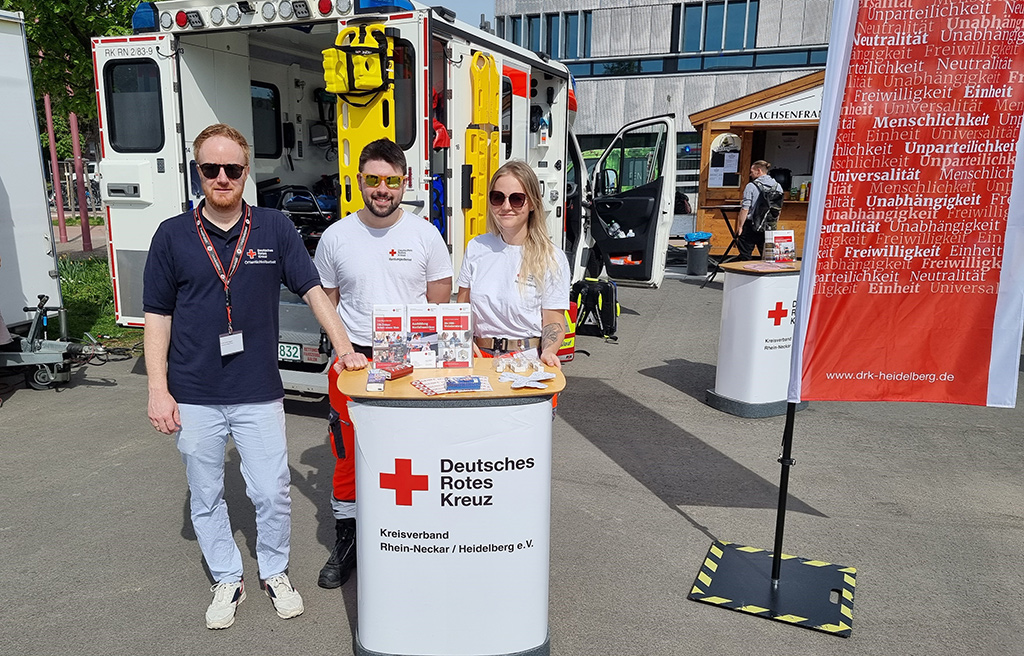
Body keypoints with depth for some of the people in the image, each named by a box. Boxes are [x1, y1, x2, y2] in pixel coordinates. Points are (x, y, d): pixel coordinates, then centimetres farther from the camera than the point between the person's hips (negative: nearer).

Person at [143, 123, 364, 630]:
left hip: (259, 393, 0)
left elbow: (312, 290, 2)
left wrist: (344, 348, -5)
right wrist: (158, 390, -3)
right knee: (206, 498, 14)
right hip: (194, 397, 1)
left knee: (272, 493, 6)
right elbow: (157, 317, 2)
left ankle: (274, 572, 31)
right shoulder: (173, 236, -1)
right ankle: (227, 581, 34)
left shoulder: (275, 228, -1)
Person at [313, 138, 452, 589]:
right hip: (354, 359, 1)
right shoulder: (336, 237, 3)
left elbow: (439, 303, 5)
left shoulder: (424, 234, 1)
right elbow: (327, 301, 10)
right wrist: (345, 348, -2)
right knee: (349, 454, 6)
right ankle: (345, 542, 24)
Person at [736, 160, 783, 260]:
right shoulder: (778, 186, 7)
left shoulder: (751, 186, -8)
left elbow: (745, 209, -12)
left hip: (751, 226, -5)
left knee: (745, 257, 1)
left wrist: (740, 227, -7)